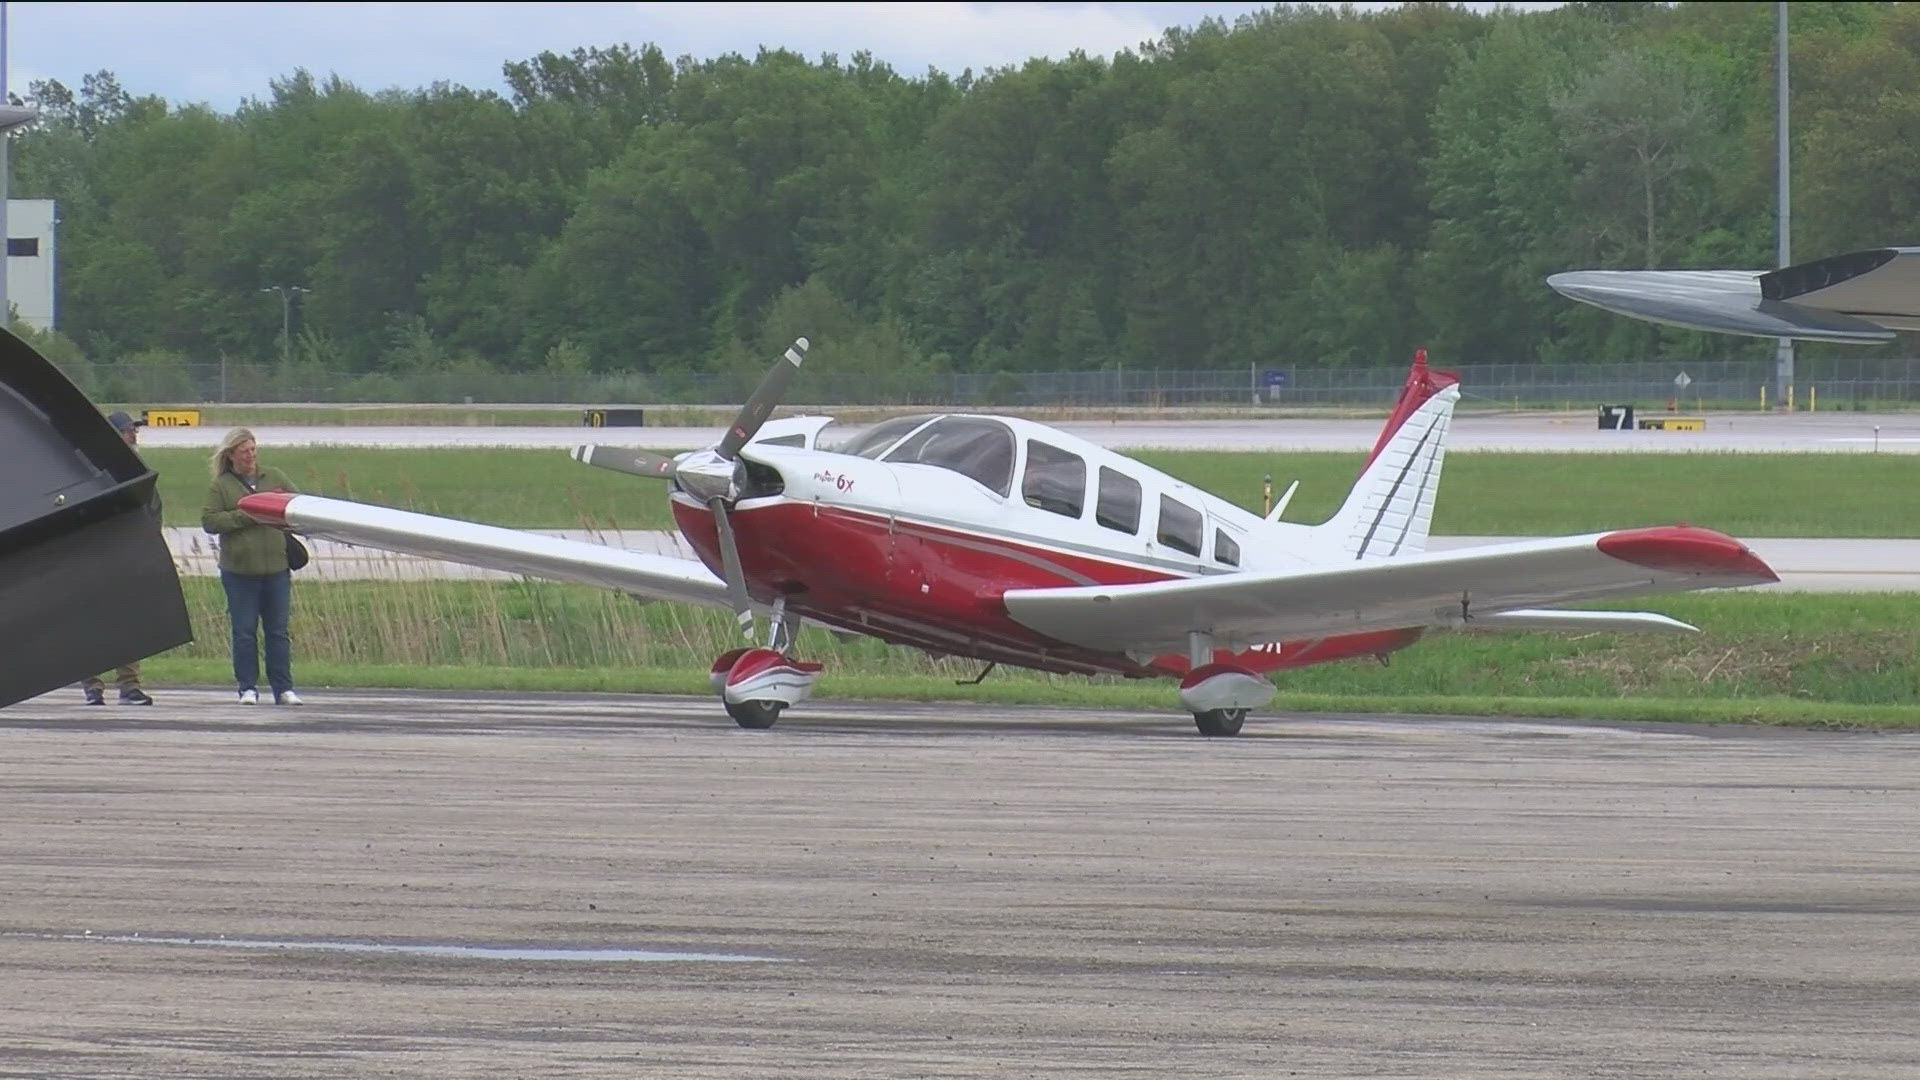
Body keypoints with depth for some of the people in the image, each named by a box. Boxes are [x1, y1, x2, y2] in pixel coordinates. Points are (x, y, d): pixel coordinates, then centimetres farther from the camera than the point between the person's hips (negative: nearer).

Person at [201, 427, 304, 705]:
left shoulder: (274, 477, 11)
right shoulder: (220, 486, 2)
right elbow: (209, 521, -7)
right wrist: (245, 517, -15)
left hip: (276, 568, 2)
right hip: (239, 570, -2)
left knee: (278, 631, 5)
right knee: (244, 632, 0)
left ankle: (283, 688, 9)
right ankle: (248, 688, 7)